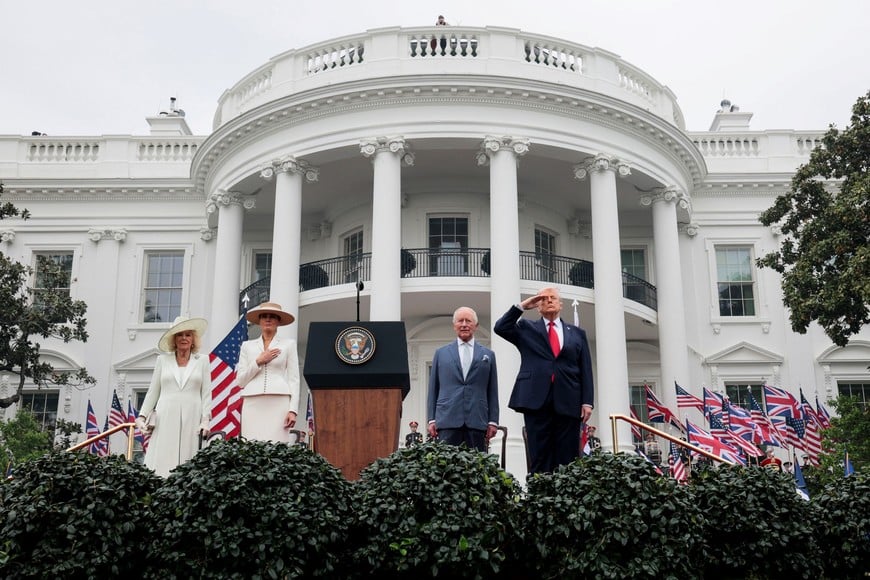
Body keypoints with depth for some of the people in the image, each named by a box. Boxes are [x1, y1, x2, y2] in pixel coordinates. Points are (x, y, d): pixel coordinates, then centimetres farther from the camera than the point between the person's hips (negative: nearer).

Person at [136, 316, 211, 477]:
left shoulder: (202, 360, 12)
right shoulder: (163, 360, 14)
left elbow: (206, 393, 7)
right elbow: (153, 391, 14)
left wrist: (205, 420, -4)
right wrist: (142, 416, 4)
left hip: (191, 418, -1)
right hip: (165, 418, 1)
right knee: (162, 462, -7)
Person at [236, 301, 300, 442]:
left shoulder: (289, 344, 12)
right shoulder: (247, 346, 18)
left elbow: (294, 379, 6)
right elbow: (240, 380, 12)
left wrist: (293, 410, -5)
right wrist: (259, 361, -1)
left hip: (278, 403, -2)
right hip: (253, 404, 2)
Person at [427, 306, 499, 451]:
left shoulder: (488, 355, 14)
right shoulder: (441, 353, 14)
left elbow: (492, 391, 11)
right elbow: (433, 389, 13)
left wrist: (493, 421, 4)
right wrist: (432, 420, 6)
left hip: (477, 422, 0)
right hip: (447, 421, 0)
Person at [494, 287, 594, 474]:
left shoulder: (577, 333, 17)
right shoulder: (526, 328, 16)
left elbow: (586, 370, 11)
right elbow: (500, 328, 0)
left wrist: (587, 401, 0)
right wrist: (522, 306, -1)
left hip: (568, 402, 1)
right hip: (537, 400, -1)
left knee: (567, 461, 0)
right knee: (539, 458, -2)